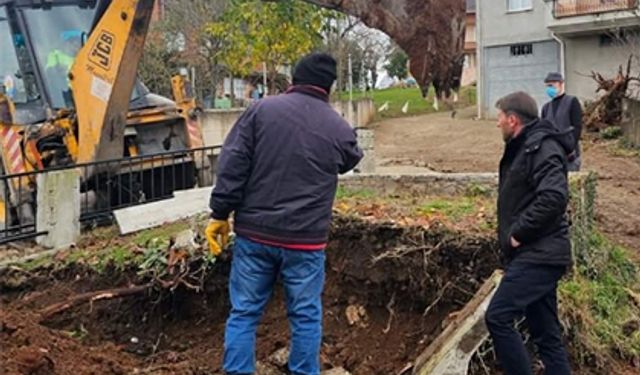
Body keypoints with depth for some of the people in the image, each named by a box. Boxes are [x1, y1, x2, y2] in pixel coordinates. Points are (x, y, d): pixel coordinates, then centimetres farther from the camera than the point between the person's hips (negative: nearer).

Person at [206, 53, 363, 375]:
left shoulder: (262, 109, -2)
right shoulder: (339, 128, 1)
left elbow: (232, 165, -7)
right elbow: (351, 161, 23)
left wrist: (220, 213, -1)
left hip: (254, 232, 1)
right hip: (305, 239, 0)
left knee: (244, 312, 11)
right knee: (305, 315, 13)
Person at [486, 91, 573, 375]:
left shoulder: (542, 147, -13)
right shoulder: (524, 148, 17)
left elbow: (554, 197, -26)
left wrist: (519, 232, -19)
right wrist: (513, 233, 9)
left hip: (537, 255, -10)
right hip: (535, 254, 10)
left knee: (498, 317, -15)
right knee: (546, 333, 12)